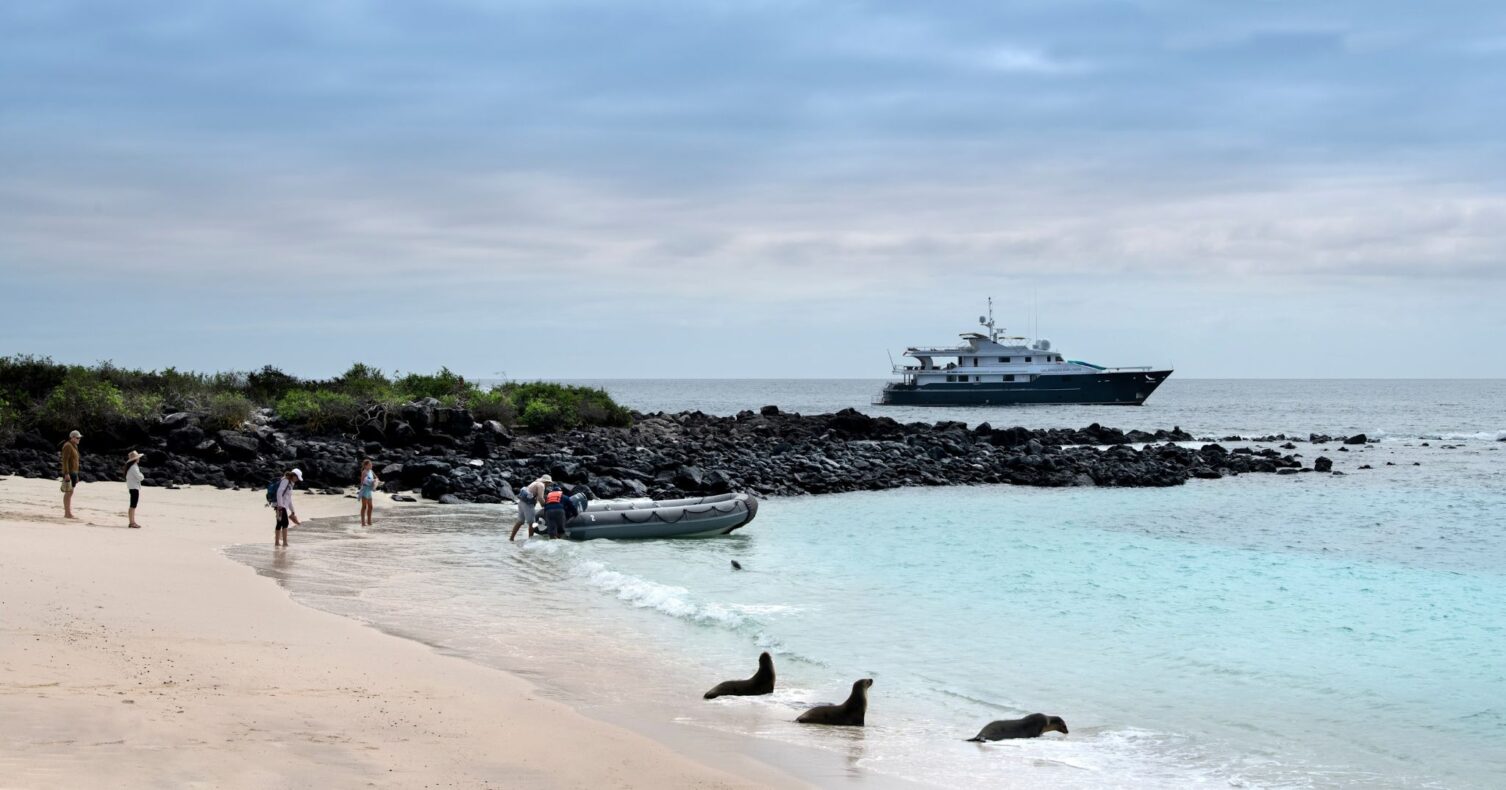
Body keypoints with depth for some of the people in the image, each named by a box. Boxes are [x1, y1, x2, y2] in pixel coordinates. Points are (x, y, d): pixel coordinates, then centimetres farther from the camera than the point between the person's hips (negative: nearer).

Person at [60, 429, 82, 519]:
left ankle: (68, 513, 10)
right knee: (68, 493, -9)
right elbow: (65, 460, -18)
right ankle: (67, 513, -10)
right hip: (69, 473, -9)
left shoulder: (74, 446, 18)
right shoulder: (68, 446, -12)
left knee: (70, 493, 8)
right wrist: (66, 474, -24)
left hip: (73, 472, 9)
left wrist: (76, 475, 21)